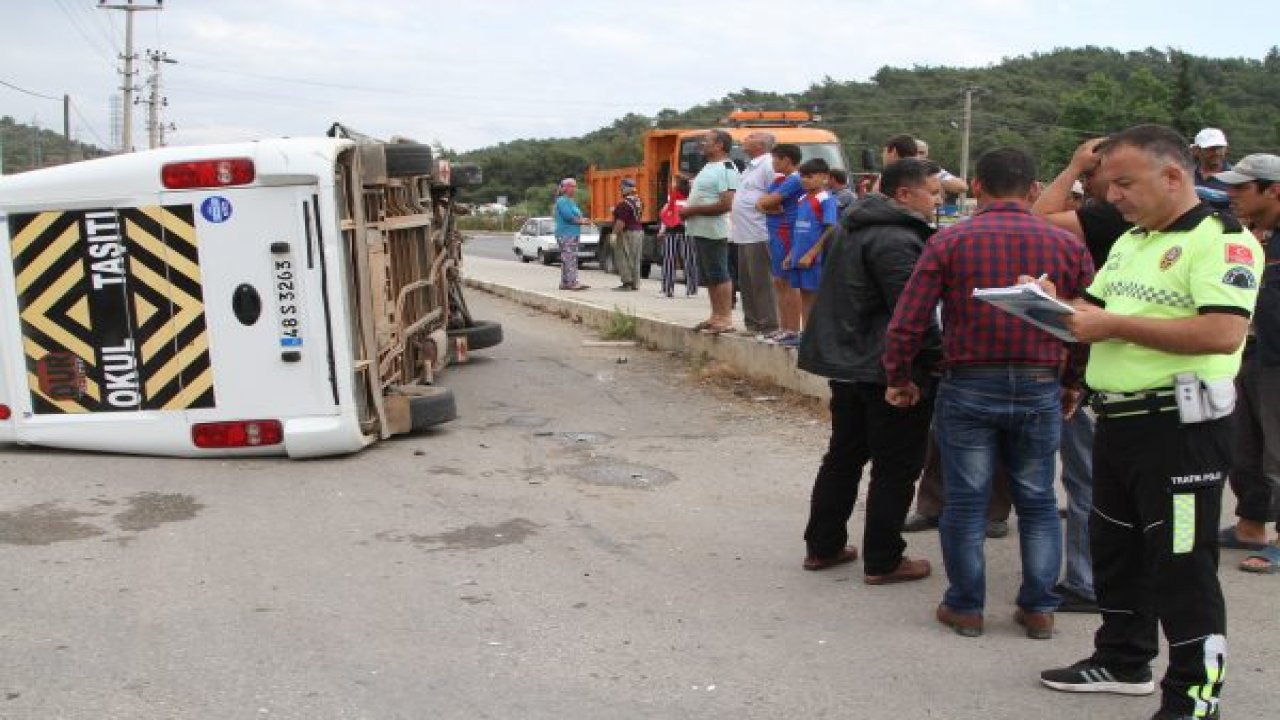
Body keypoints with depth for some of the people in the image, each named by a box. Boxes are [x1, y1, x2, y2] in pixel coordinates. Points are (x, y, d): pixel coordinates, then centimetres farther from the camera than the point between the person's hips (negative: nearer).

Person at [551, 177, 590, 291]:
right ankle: (573, 282, -16)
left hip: (573, 234, 10)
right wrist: (581, 221, -7)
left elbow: (576, 216, 24)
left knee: (566, 260, 10)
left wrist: (583, 220, 3)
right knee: (570, 259, -13)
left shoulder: (571, 201, 21)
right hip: (566, 234, -10)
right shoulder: (562, 201, -10)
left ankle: (564, 283, 13)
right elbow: (568, 216, -20)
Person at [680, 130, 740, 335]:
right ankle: (716, 316, 21)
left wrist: (692, 210, -19)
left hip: (714, 231, -10)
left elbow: (725, 204, -22)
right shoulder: (708, 167, 18)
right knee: (708, 277, 14)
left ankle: (726, 318, -4)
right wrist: (687, 209, 10)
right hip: (700, 231, 10)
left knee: (719, 275, -7)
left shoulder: (726, 170, -14)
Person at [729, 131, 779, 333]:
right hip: (744, 235, 10)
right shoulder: (751, 166, 20)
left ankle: (767, 326, -2)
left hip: (759, 235, -10)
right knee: (746, 282, 14)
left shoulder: (768, 166, -11)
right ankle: (752, 323, 23)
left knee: (761, 282, -7)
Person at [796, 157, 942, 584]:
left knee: (844, 457, 17)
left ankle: (822, 547, 24)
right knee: (895, 468, 1)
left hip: (848, 363, 10)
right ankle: (883, 561, 8)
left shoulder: (855, 228, 13)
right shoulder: (895, 240, -19)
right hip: (891, 371, -10)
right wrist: (937, 357, -16)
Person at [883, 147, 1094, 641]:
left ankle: (965, 607, 18)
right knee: (1038, 502, 14)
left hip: (968, 387, -2)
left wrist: (899, 379, 6)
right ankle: (1039, 609, 20)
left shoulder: (950, 241, -5)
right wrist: (1072, 384, 19)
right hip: (1040, 388, 2)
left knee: (966, 501, 8)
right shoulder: (1067, 245, 1)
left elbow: (906, 322, -8)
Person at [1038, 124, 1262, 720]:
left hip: (1180, 426, -9)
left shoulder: (1221, 239, -13)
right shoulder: (1130, 242, 16)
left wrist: (1115, 325, -23)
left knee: (1181, 564, -1)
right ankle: (1124, 660, 35)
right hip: (1119, 420, 9)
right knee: (1115, 547, 18)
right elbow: (1095, 310, 22)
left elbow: (1223, 334, -26)